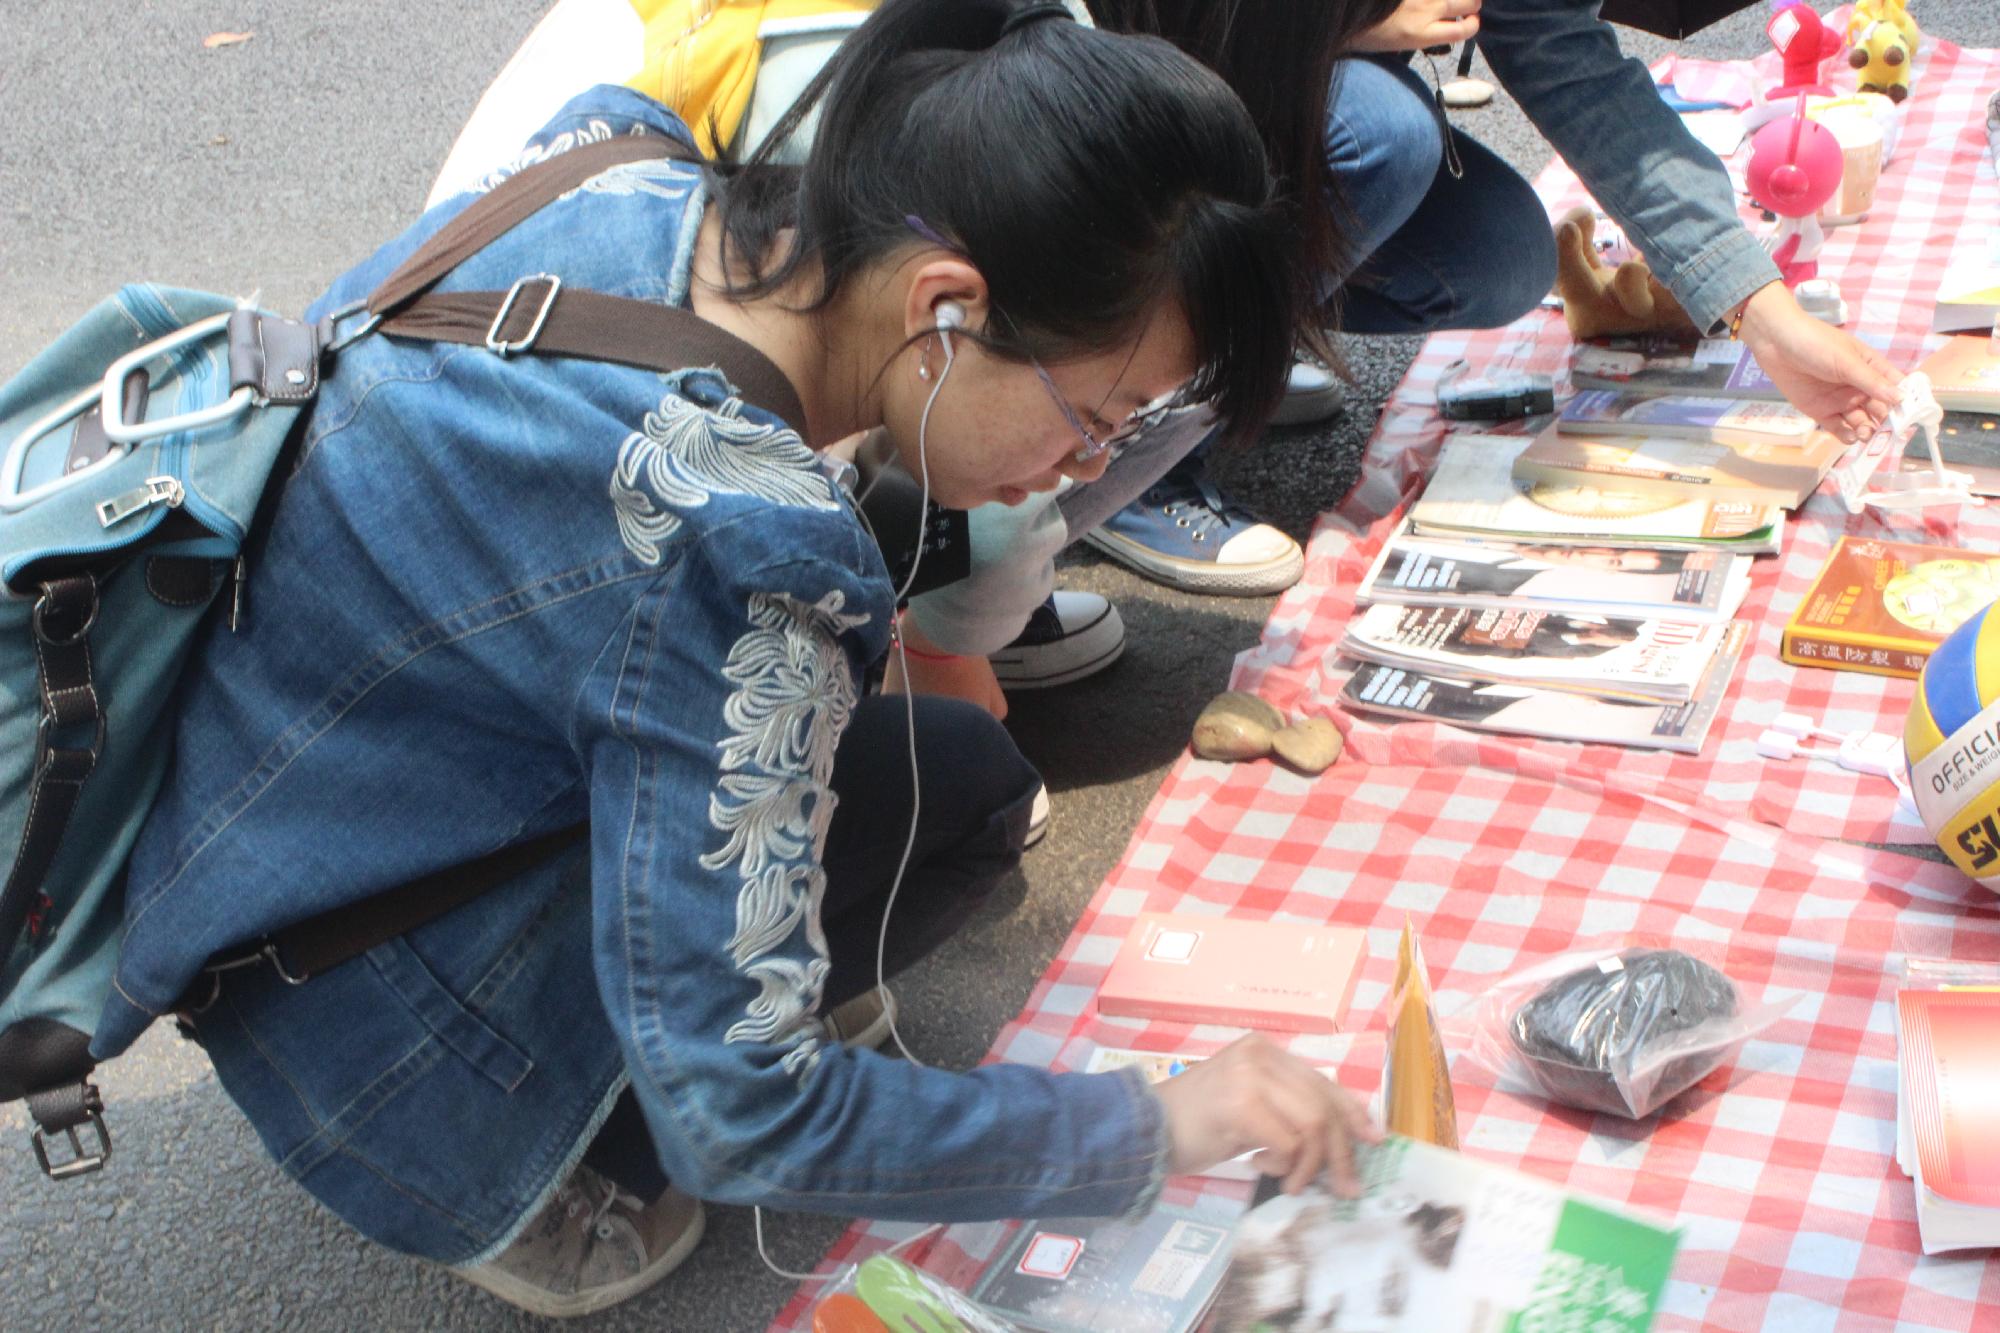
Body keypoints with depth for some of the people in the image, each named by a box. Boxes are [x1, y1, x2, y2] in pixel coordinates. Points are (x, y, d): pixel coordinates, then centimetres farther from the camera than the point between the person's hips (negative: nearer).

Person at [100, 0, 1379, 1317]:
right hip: (374, 1028, -8)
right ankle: (558, 1190, 2)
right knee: (965, 783, -7)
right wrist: (1163, 1129, -20)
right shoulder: (737, 562, -35)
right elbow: (739, 1119, -28)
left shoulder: (620, 174, -12)